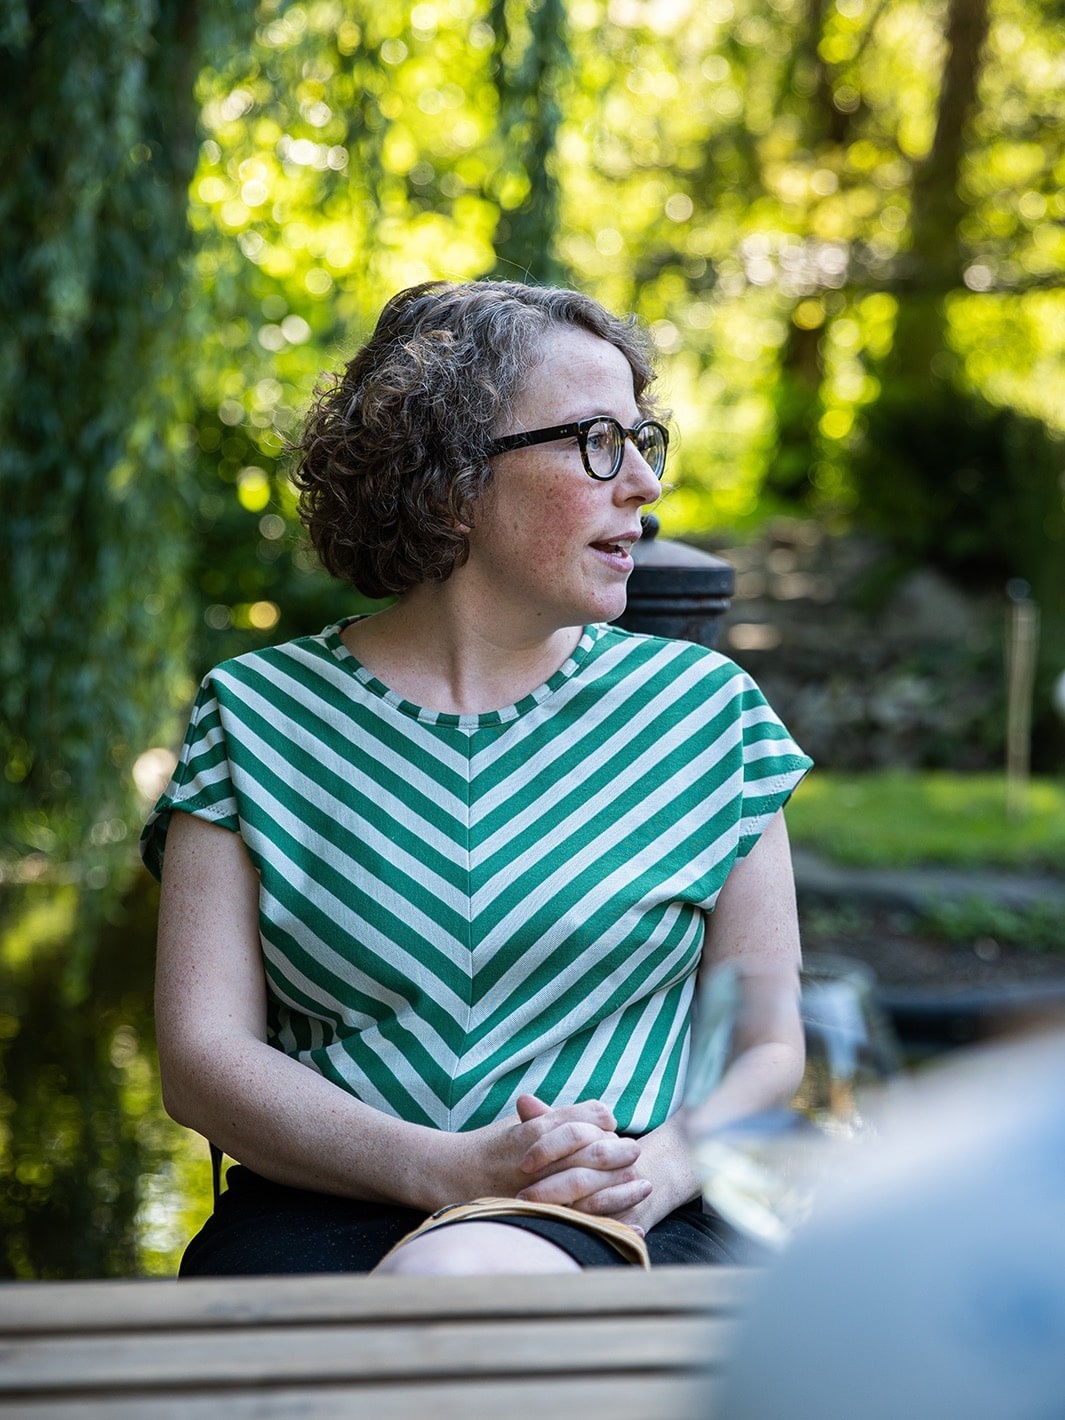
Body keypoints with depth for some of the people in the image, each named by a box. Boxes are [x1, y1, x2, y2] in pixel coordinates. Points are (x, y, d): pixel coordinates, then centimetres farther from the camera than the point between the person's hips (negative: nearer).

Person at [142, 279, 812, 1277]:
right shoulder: (257, 714, 8)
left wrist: (662, 1163, -11)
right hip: (323, 1212, 0)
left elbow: (766, 1039, 12)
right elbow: (202, 1056, 0)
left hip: (629, 1228, 0)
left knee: (458, 1276, -35)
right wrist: (454, 1170, -16)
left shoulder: (703, 707, 11)